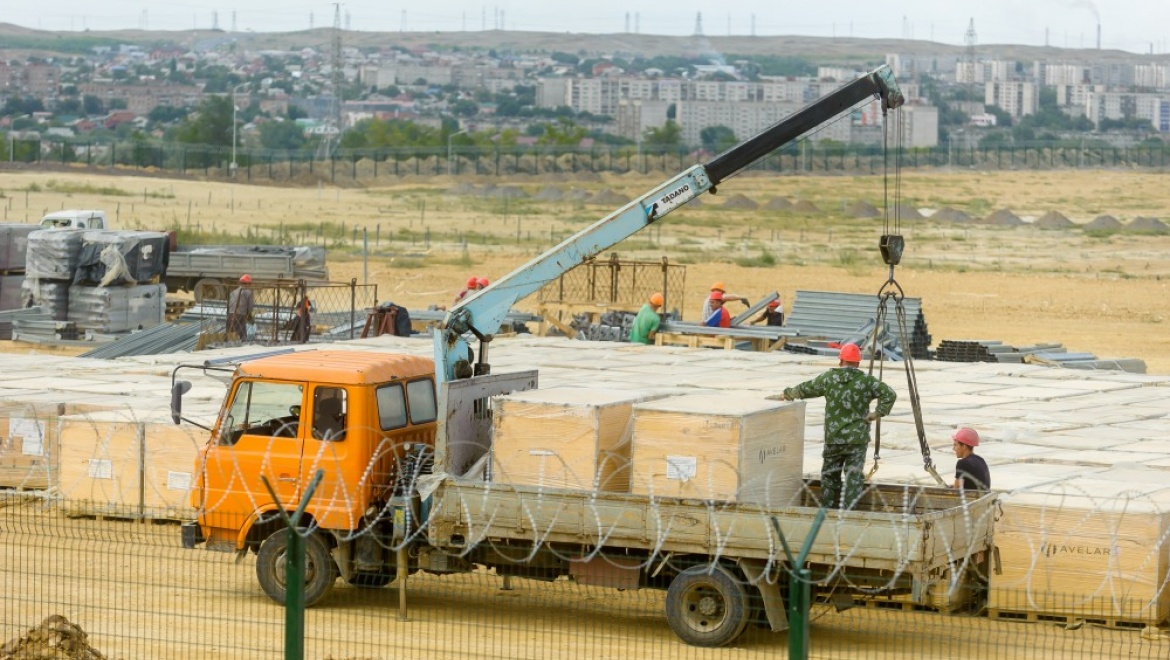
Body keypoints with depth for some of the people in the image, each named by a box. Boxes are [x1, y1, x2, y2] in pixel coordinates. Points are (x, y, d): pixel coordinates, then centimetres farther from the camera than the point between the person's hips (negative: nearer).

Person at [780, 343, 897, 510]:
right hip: (857, 439, -1)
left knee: (829, 475, 14)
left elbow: (805, 389, 13)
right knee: (853, 477, 0)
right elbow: (889, 394, -12)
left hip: (833, 438, 1)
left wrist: (788, 394, 30)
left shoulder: (828, 378, 1)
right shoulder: (866, 380, -3)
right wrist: (878, 413, -5)